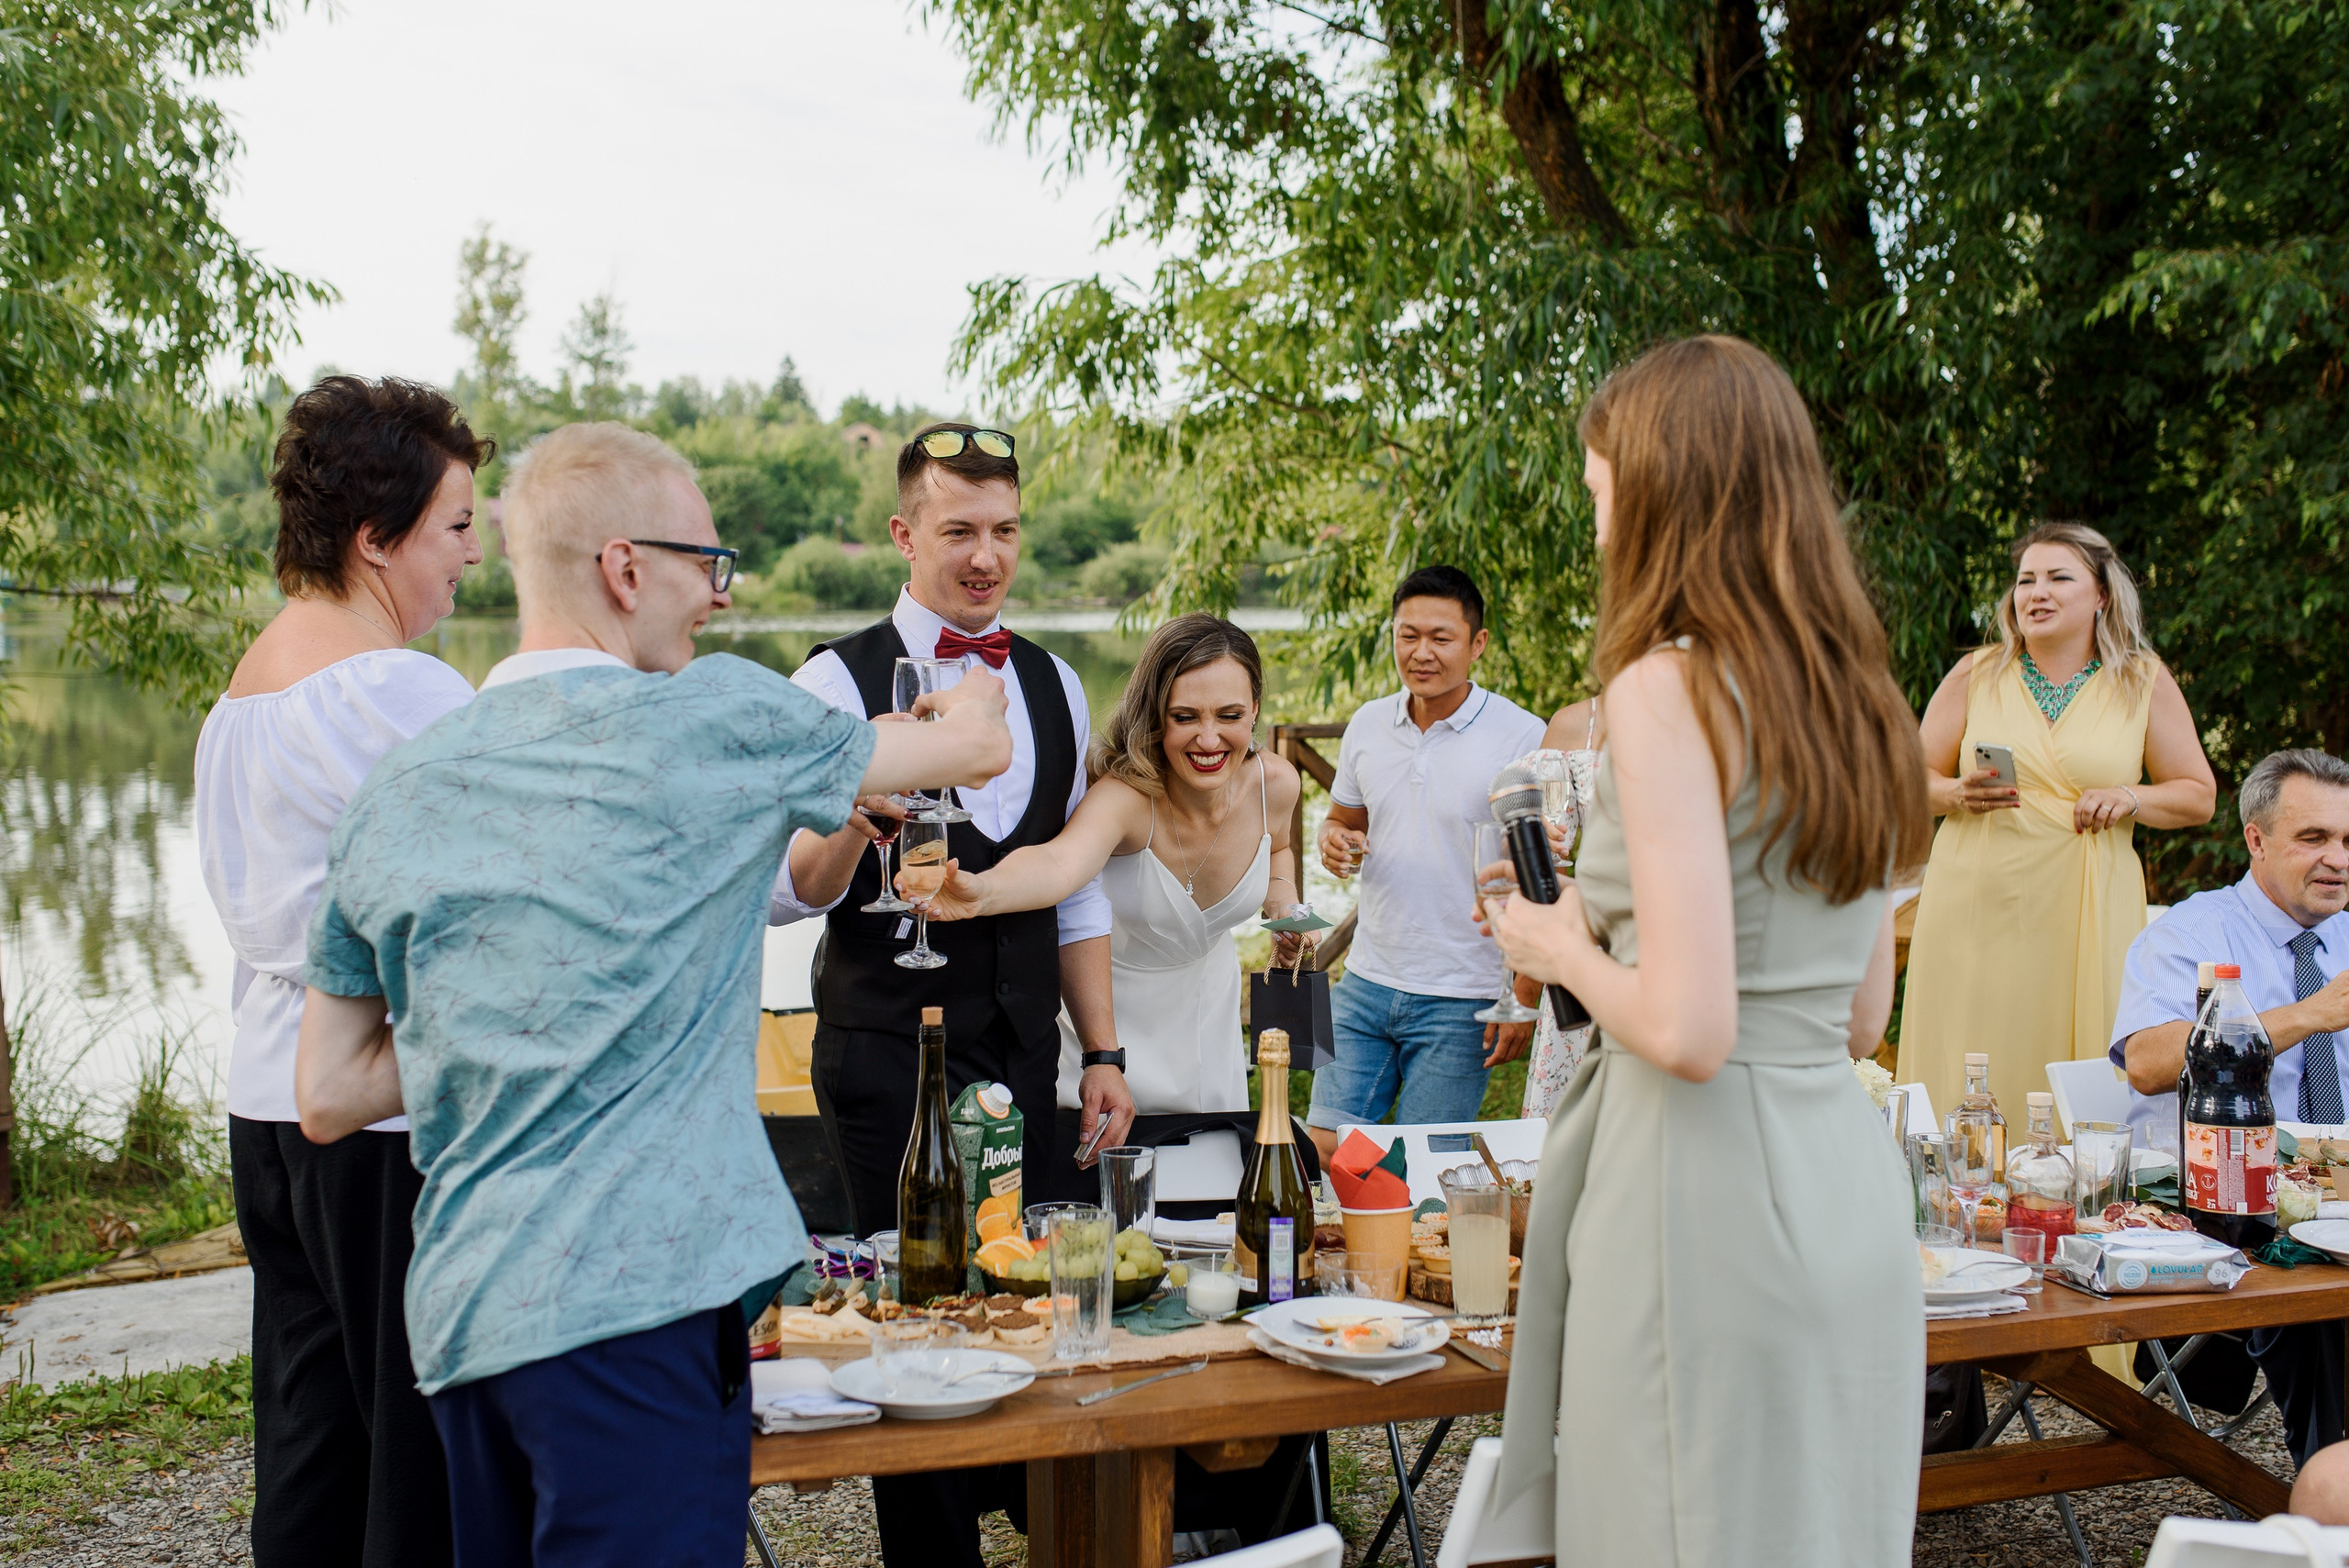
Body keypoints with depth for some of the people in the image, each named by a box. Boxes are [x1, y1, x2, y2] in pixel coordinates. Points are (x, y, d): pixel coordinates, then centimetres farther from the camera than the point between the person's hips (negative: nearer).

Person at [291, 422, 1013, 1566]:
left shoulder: (394, 795, 10)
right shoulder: (718, 719, -6)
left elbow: (327, 1100, 15)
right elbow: (978, 749, 11)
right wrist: (977, 701, 34)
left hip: (456, 1313, 7)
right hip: (635, 1299, -7)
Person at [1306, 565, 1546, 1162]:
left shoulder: (1523, 738, -10)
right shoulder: (1367, 724, 5)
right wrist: (1334, 844, -6)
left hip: (1461, 1001, -4)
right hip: (1365, 984, 4)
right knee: (1321, 1149, 2)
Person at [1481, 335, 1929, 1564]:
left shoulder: (1667, 688, -15)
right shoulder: (1858, 698, 9)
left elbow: (1686, 1031, -21)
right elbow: (1861, 1015, 14)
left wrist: (1563, 948, -2)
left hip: (1710, 1187, -8)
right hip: (1848, 1180, 8)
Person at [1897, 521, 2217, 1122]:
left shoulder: (2144, 682, 9)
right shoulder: (1975, 675, 9)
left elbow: (2199, 796, 11)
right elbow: (1914, 779, 12)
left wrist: (2132, 799, -8)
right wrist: (1958, 795, -9)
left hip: (2086, 914, 0)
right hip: (1975, 910, 0)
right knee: (1966, 1087, -3)